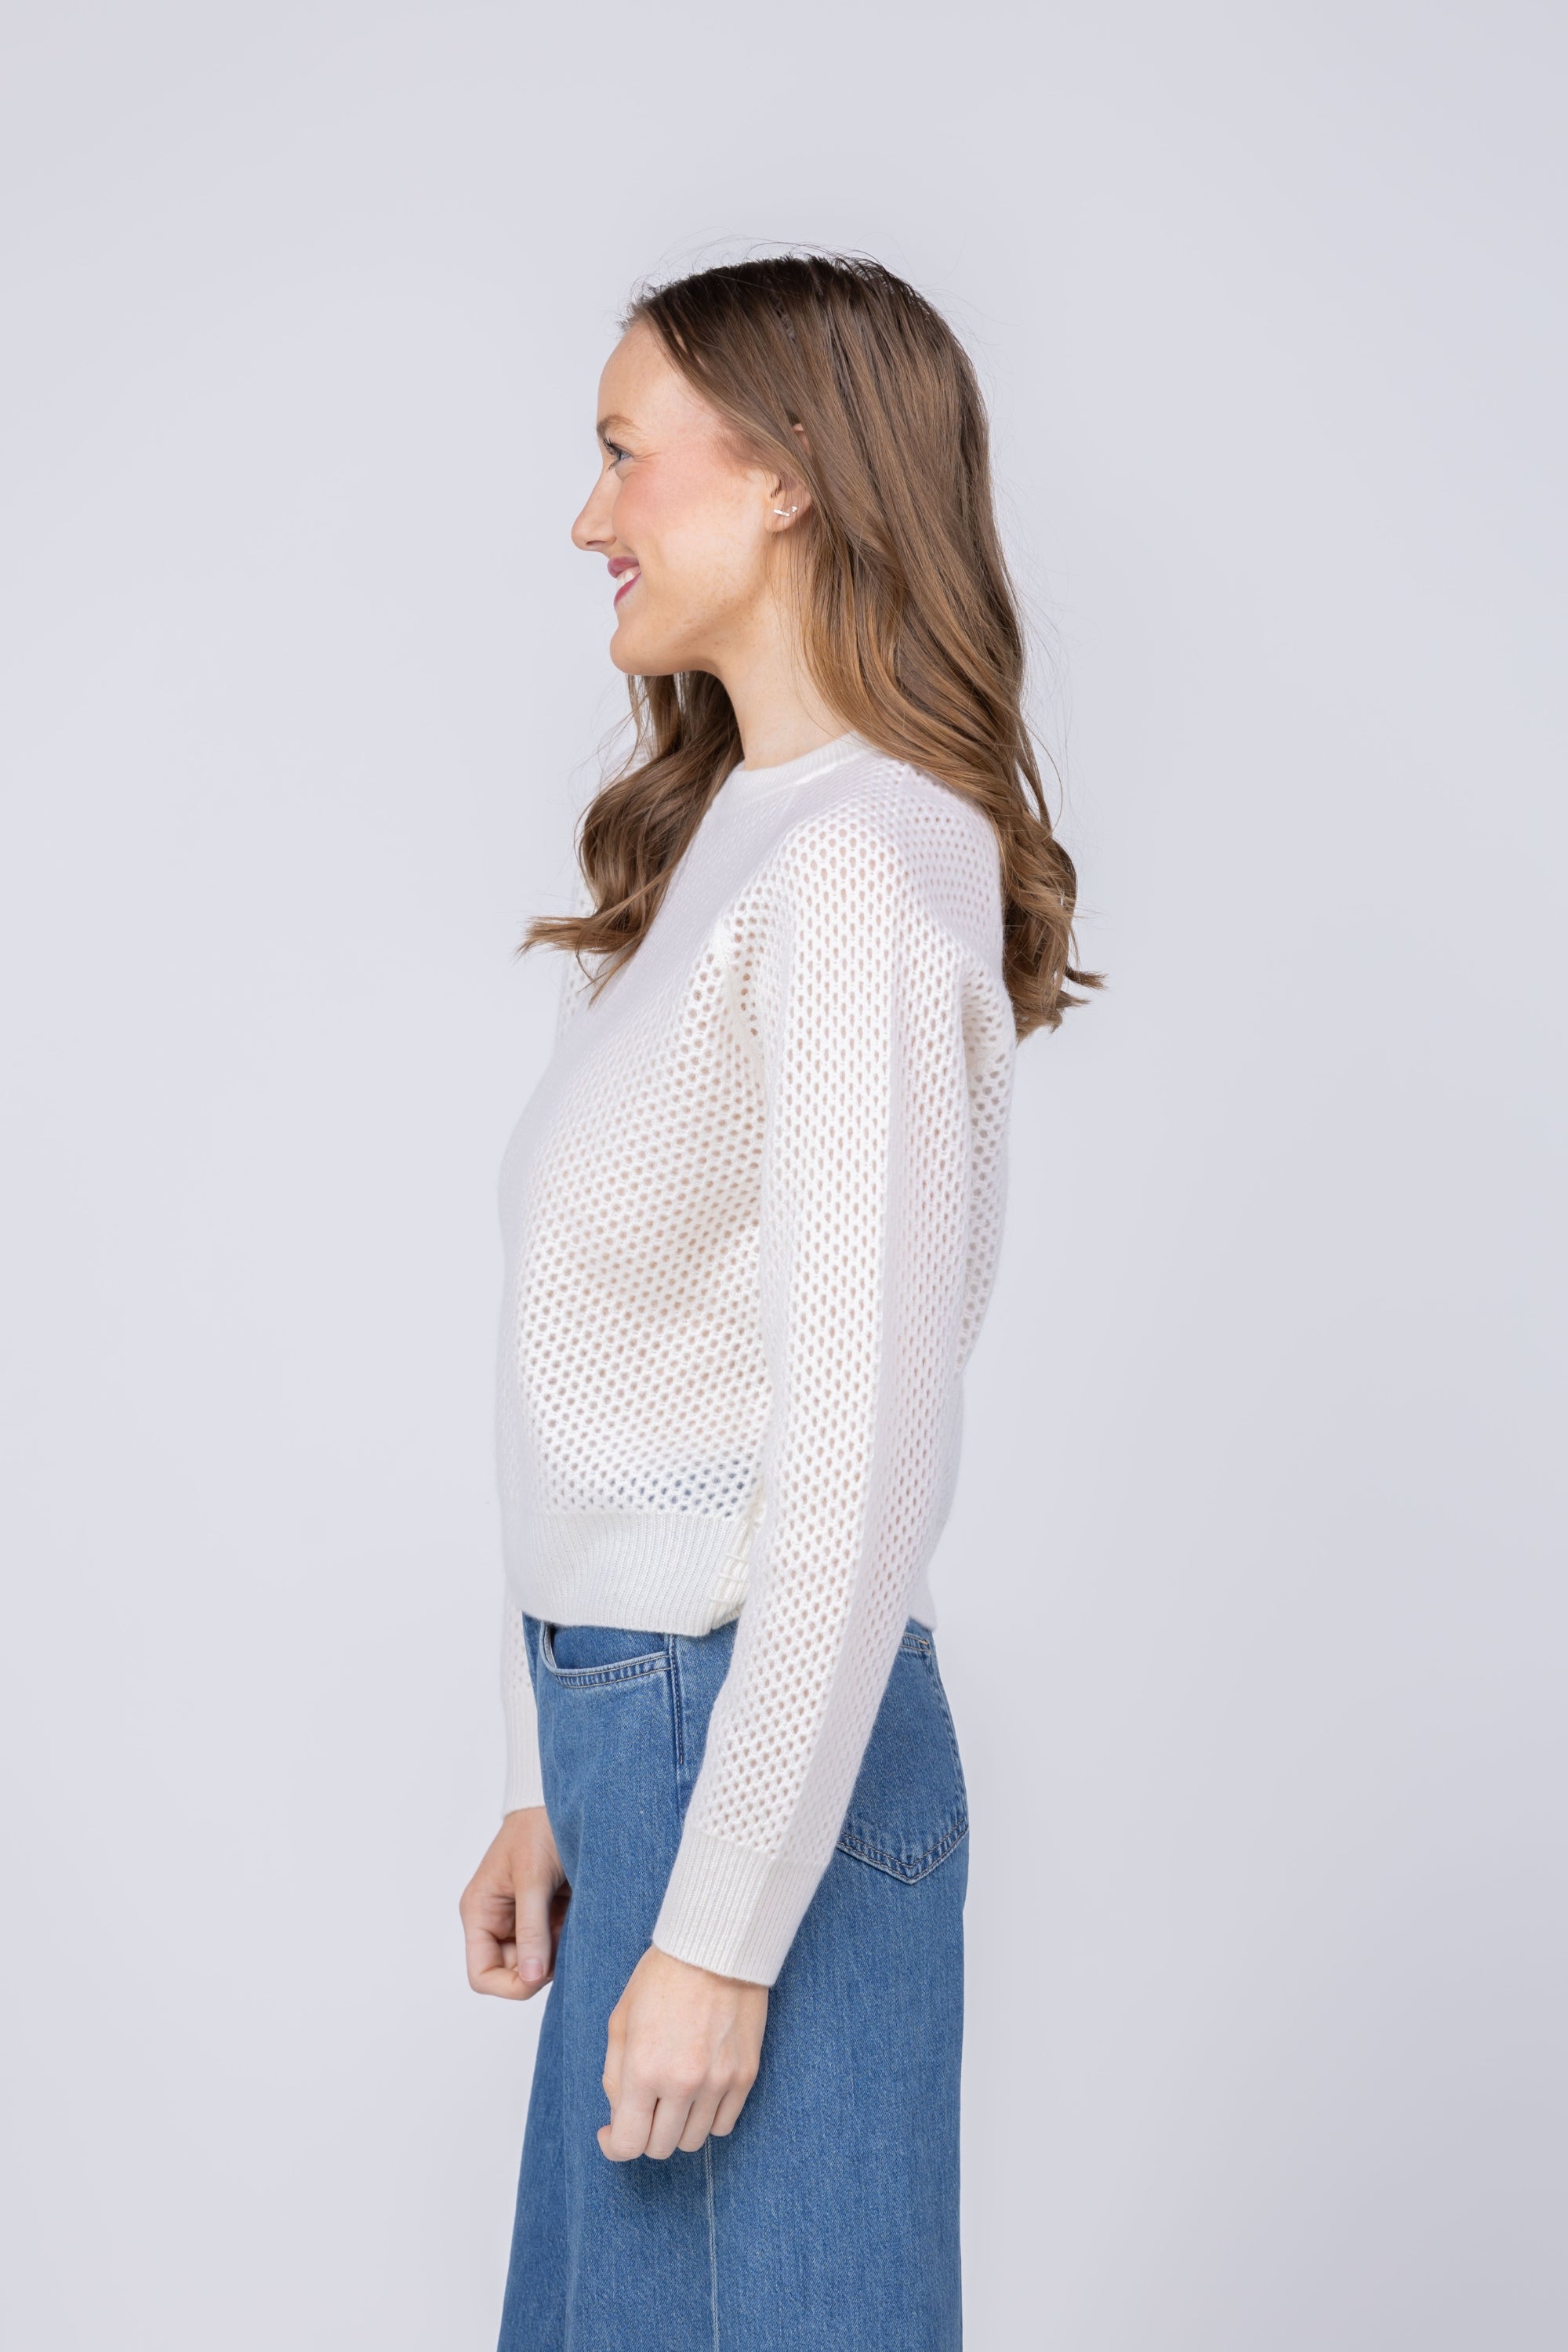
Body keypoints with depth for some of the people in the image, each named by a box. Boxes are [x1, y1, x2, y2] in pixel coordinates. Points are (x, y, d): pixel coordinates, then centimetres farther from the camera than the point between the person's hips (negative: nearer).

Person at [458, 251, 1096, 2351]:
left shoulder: (859, 864, -17)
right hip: (638, 1718, 9)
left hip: (767, 1757, -9)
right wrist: (556, 1781, 14)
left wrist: (723, 1929, -19)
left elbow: (861, 1447, -21)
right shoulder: (718, 855, 13)